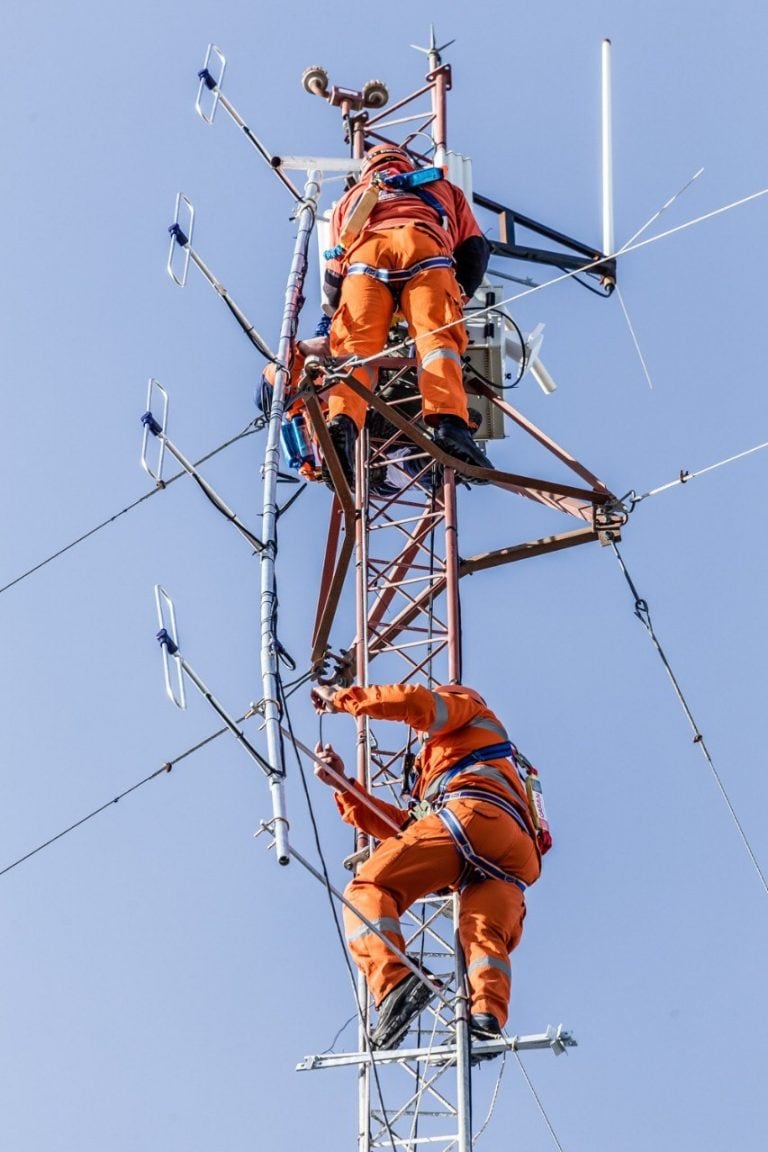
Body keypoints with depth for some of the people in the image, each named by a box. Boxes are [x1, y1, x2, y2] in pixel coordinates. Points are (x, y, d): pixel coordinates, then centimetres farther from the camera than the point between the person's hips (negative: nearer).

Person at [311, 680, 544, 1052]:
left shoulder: (472, 713, 30)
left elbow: (417, 702, 8)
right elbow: (404, 828, 38)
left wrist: (342, 698, 18)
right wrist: (343, 785, 39)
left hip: (471, 814, -7)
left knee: (368, 891, -13)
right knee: (486, 933, -18)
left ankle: (394, 983, -39)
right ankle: (488, 1015, -48)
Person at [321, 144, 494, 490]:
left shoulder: (353, 196, 43)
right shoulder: (441, 187, 43)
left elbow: (333, 278, 35)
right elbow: (474, 248, 28)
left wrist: (340, 319, 49)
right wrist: (460, 293, 38)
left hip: (365, 251, 1)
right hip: (424, 247, -1)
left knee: (356, 344, -11)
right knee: (436, 337, -15)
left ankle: (342, 420, -40)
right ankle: (449, 420, -42)